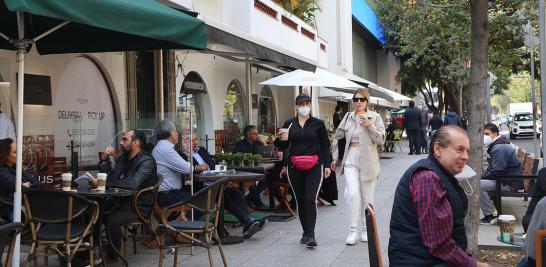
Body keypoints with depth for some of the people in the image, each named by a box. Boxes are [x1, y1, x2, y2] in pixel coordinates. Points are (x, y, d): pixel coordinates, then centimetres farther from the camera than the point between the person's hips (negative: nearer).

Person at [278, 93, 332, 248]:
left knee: (310, 200, -12)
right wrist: (283, 140, -6)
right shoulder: (289, 124, 9)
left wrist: (327, 165, 1)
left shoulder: (318, 124, 4)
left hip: (314, 167, -3)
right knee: (300, 200, 8)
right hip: (294, 167, 3)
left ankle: (311, 235, -11)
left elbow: (325, 146, 7)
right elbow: (283, 147, 15)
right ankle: (305, 232, 20)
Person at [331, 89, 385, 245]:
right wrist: (335, 157, 14)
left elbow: (381, 140, -6)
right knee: (353, 194, -14)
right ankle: (353, 230, -5)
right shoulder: (348, 118, 8)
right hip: (351, 160, 1)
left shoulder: (375, 118, 1)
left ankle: (366, 229, 23)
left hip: (368, 161, -1)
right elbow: (337, 137, 16)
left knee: (367, 197, 7)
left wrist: (370, 126, -18)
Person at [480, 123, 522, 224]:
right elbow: (492, 169, 22)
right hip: (506, 179, 11)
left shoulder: (499, 148, -19)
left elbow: (497, 172, -24)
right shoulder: (495, 146, 17)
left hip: (511, 184, -11)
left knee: (479, 185, -21)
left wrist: (480, 176, -13)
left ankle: (490, 216, -12)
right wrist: (481, 175, 5)